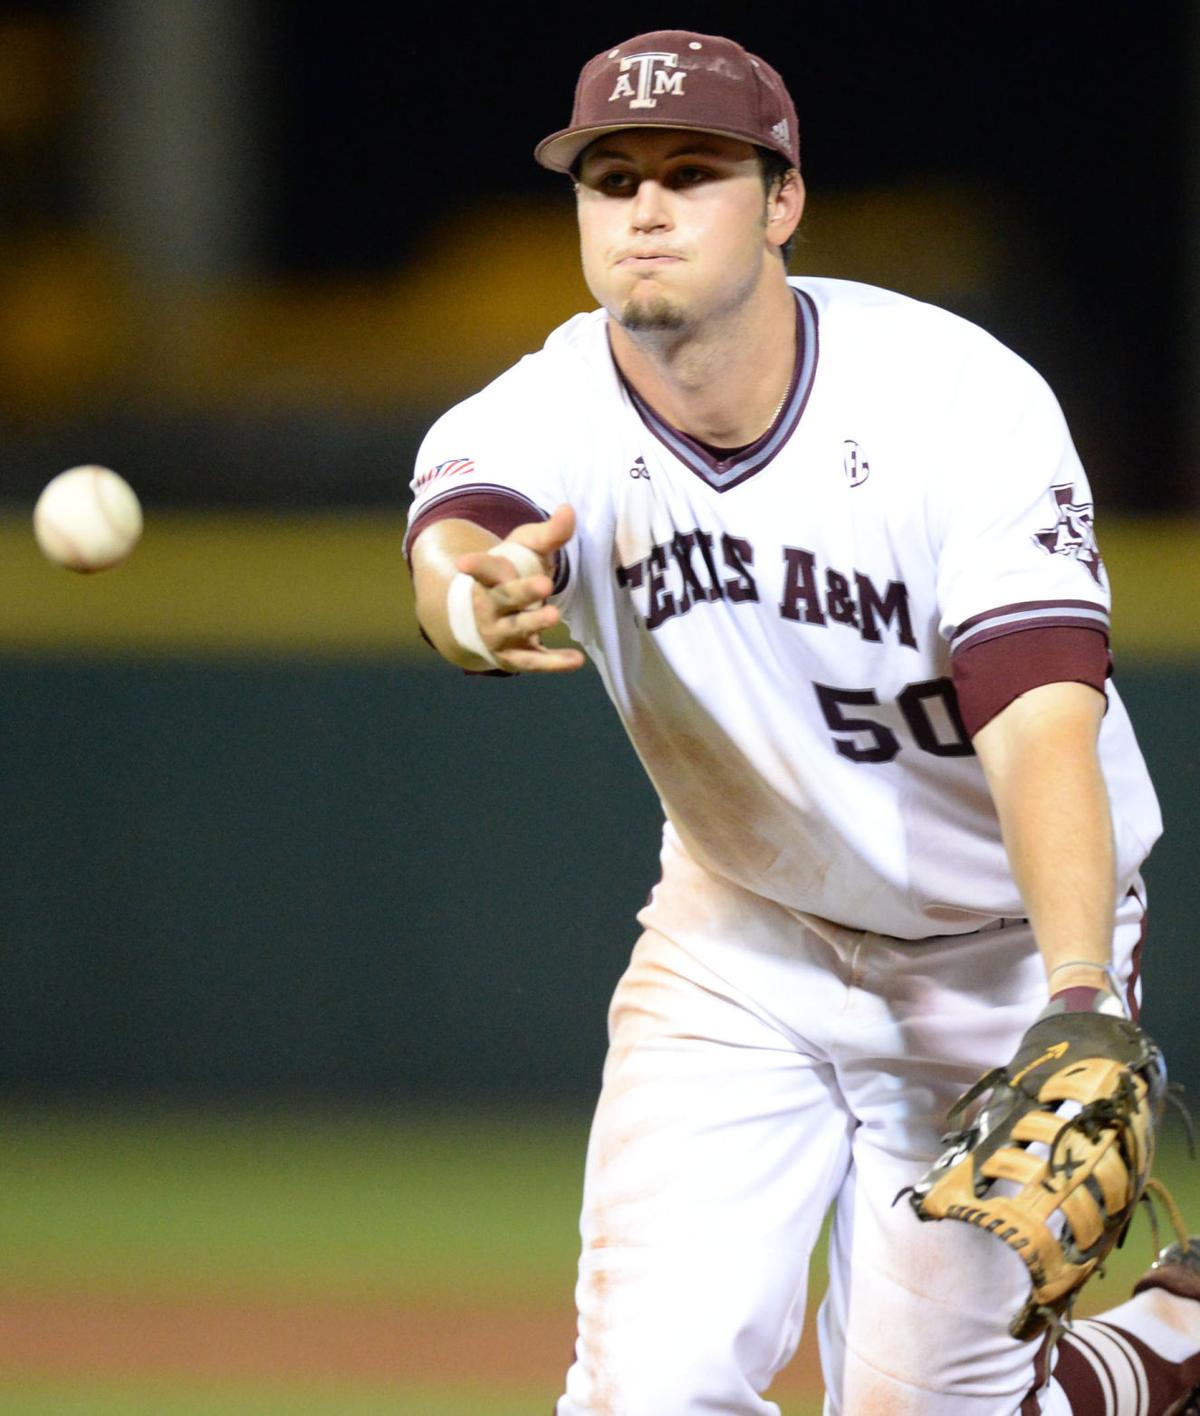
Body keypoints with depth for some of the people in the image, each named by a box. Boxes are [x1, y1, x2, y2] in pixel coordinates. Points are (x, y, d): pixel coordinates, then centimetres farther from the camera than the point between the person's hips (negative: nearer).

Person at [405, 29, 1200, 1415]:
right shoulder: (553, 417, -18)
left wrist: (1079, 1006, -48)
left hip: (1003, 951, -2)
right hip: (740, 941, 3)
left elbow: (1039, 717, -33)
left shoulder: (961, 399, -24)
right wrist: (479, 602, -67)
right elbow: (454, 546, -41)